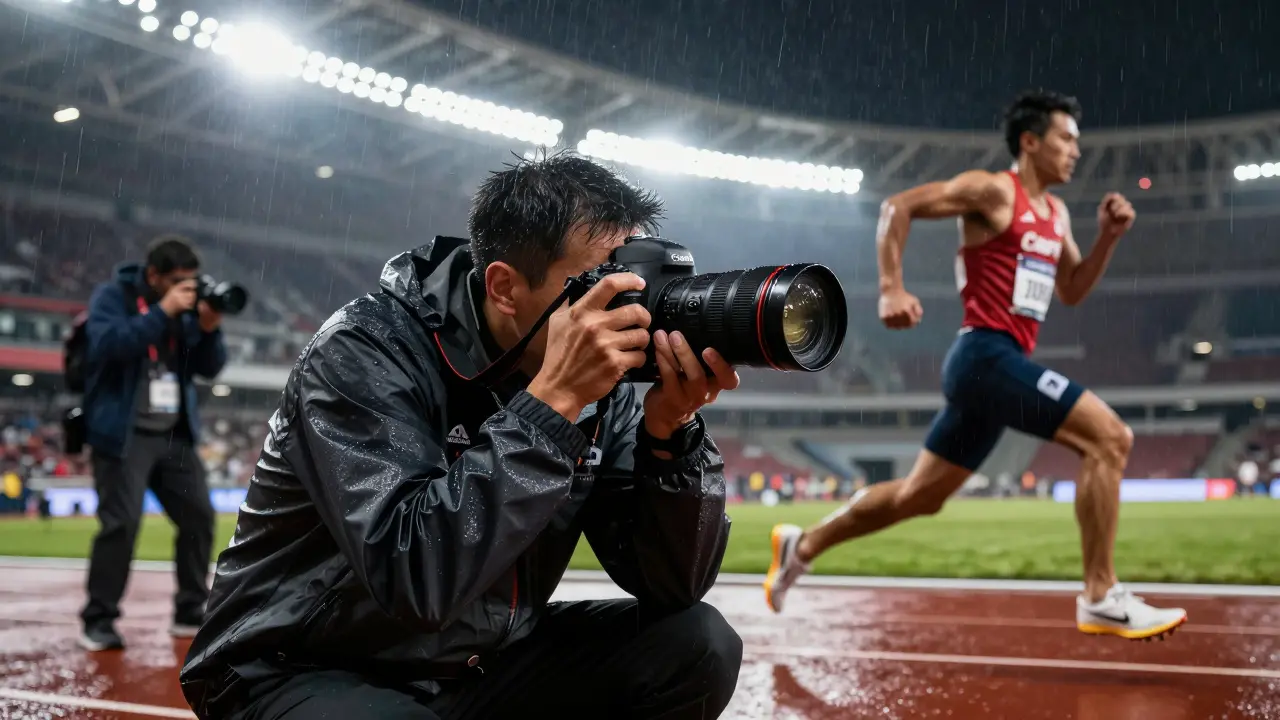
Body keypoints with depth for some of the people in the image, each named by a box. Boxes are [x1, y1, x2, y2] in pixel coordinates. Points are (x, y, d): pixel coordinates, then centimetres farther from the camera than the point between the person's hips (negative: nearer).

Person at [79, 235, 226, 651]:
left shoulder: (186, 308, 10)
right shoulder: (112, 296, -4)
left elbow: (210, 368, 8)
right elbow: (108, 344, -23)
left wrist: (209, 327, -9)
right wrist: (162, 312, -22)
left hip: (175, 434, 6)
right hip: (124, 434, -6)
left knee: (200, 516, 3)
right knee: (121, 523, -11)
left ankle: (190, 612, 16)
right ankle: (98, 621, 2)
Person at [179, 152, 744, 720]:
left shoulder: (601, 387, -6)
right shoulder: (364, 351, -21)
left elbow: (673, 587, -8)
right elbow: (415, 578, -35)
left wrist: (669, 429, -23)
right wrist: (553, 401, -36)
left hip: (482, 667, 6)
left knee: (697, 645, -12)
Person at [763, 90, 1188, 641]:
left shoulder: (1056, 213, 20)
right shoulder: (992, 189, -5)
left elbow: (1071, 291, 25)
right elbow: (897, 206, -8)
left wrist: (1108, 238, 10)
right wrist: (891, 289, -18)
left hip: (999, 365, 9)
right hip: (987, 355, -9)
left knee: (920, 495, 14)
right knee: (1109, 436, -17)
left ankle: (803, 545, 27)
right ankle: (1101, 598, -11)